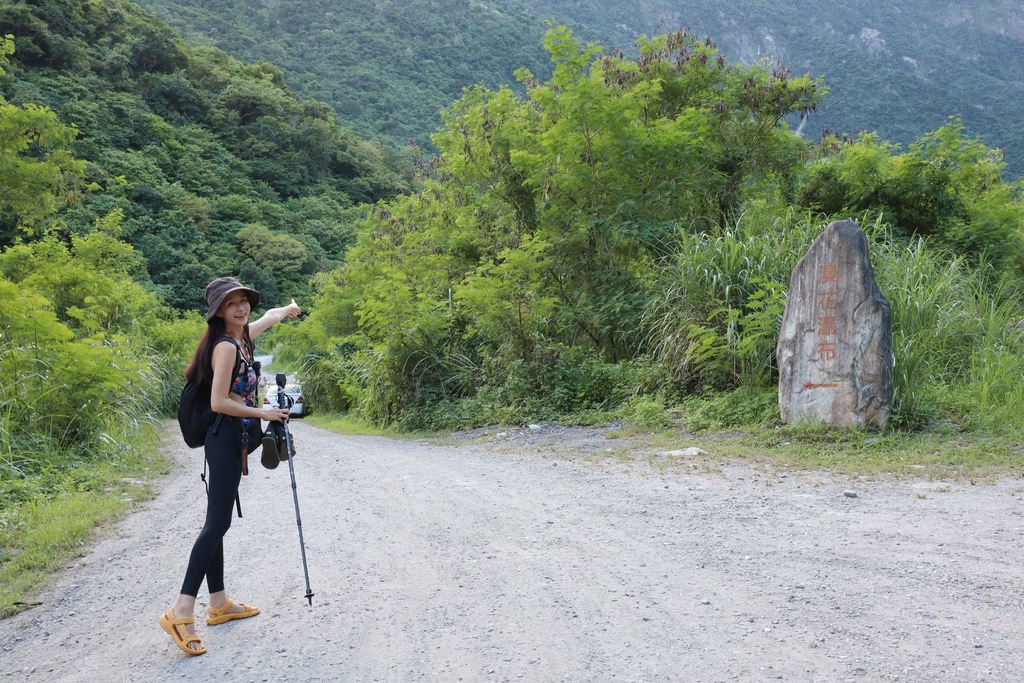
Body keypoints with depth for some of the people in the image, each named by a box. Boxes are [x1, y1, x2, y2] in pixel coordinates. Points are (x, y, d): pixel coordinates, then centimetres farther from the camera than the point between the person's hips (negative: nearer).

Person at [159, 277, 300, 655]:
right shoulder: (225, 346, -15)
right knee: (218, 522, -13)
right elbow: (219, 402, -20)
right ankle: (181, 612, -16)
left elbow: (267, 317, 36)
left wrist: (287, 309, 55)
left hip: (234, 439, 9)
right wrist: (263, 413, -13)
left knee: (217, 521, 12)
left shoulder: (242, 337, 11)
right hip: (225, 439, -9)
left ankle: (219, 603, 21)